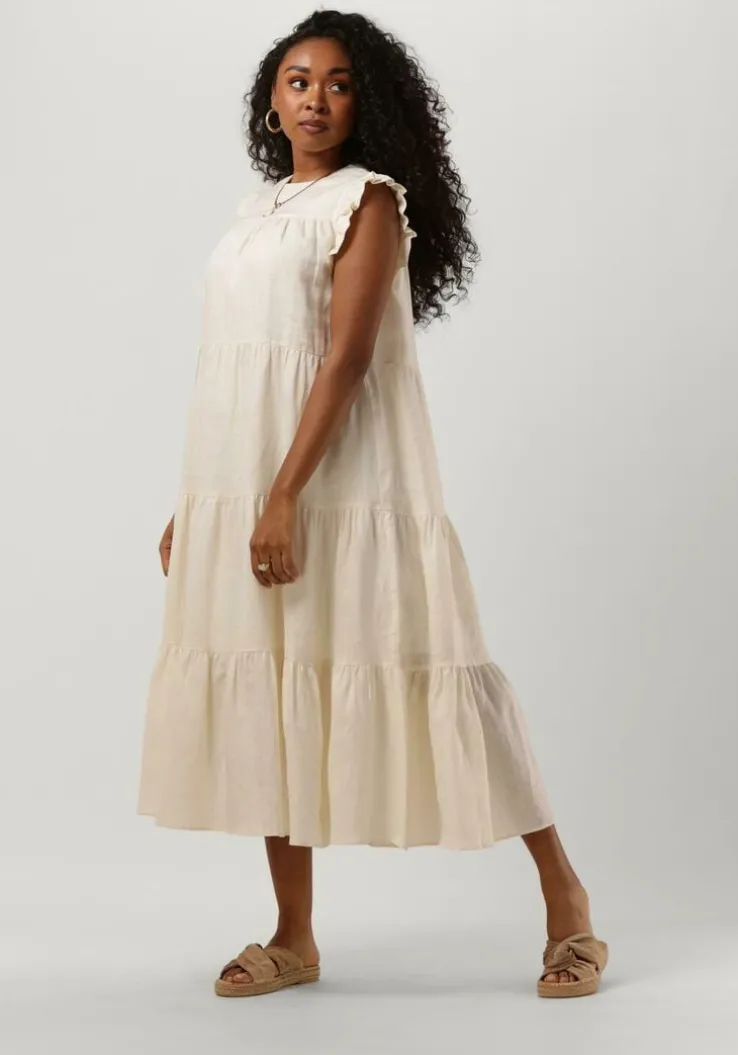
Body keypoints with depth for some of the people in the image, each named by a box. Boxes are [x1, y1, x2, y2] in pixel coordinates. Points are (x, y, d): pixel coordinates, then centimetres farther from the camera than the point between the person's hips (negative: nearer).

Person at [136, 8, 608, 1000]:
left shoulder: (369, 199, -4)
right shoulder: (256, 210, 16)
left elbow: (347, 356, -14)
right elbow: (228, 364, 16)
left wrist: (285, 496, -21)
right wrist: (194, 504, 14)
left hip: (342, 475, -7)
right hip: (238, 482, 7)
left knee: (400, 668, -6)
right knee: (264, 687, 7)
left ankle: (562, 892, 8)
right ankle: (294, 936, 17)